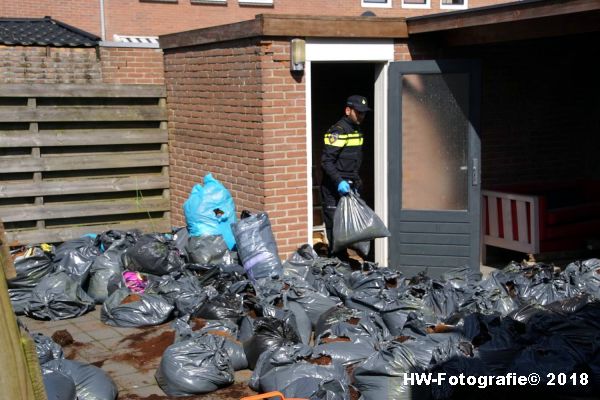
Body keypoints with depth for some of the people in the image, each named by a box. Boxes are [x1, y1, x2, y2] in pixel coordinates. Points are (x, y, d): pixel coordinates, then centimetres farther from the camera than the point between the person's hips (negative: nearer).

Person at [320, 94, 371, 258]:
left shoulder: (357, 131, 16)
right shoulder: (338, 131, -14)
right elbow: (326, 161, -20)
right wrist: (339, 182, -27)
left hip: (349, 188, 9)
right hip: (334, 189, -9)